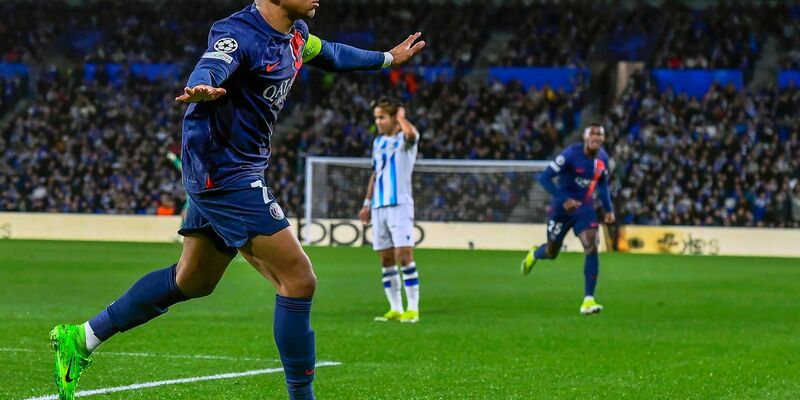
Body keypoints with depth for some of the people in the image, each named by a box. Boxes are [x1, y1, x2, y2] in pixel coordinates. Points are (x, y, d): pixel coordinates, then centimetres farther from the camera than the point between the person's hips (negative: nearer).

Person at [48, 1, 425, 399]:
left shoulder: (295, 34, 8)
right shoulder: (239, 34, -20)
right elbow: (209, 68, -41)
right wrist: (201, 88, -64)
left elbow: (330, 54, 30)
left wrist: (388, 58, 42)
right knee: (298, 280, -10)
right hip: (227, 175, -10)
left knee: (192, 281, 20)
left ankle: (82, 338, 29)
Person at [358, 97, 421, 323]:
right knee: (386, 260, 5)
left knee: (404, 256, -13)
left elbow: (411, 133, -31)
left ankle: (412, 309, -10)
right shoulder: (378, 142, 17)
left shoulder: (404, 139, -4)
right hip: (379, 207, 7)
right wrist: (367, 203, 21)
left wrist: (400, 116, -16)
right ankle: (396, 309, 10)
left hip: (400, 205, -7)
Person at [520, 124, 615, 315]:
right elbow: (544, 177, -22)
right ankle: (533, 255, 50)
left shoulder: (603, 158, -2)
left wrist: (608, 209, 8)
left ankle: (588, 300, -17)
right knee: (552, 253, 10)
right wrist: (564, 199, -29)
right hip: (562, 208, -4)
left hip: (585, 208, 4)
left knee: (592, 247, -17)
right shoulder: (571, 155, -22)